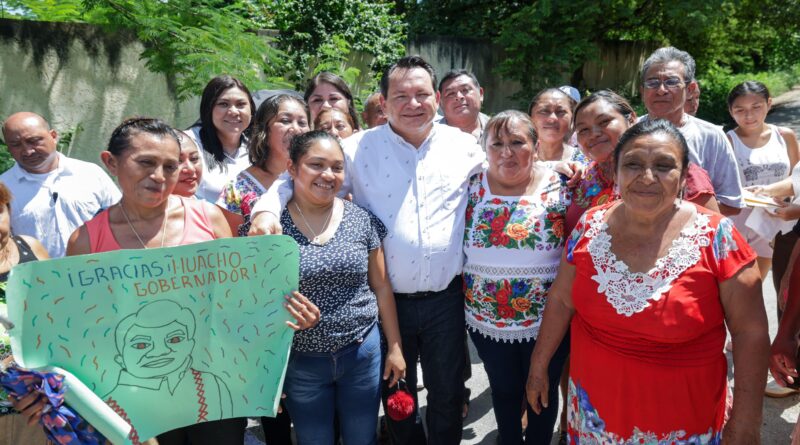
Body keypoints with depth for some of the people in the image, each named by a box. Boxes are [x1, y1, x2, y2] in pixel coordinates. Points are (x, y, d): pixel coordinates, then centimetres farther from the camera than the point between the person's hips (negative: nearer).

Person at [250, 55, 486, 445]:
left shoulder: (463, 145, 2)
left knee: (448, 397, 18)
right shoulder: (358, 148, -4)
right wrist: (266, 209, -21)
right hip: (388, 301, -1)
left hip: (446, 299, 1)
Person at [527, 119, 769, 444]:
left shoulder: (717, 237, -16)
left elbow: (750, 331, -11)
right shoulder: (590, 227, -7)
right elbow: (561, 300, 2)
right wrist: (539, 367, 8)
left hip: (682, 417, -2)